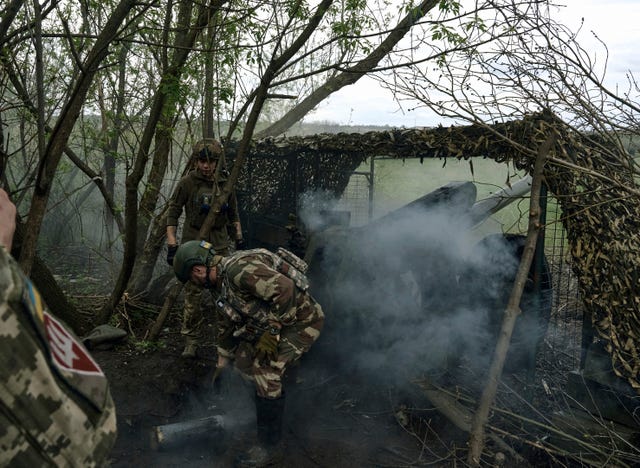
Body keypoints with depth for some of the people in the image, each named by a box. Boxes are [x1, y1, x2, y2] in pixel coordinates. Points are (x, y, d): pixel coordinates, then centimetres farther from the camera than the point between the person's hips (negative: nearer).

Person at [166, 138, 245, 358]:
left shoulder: (225, 183, 5)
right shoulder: (187, 183, -6)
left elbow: (233, 213, 16)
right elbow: (172, 214, -3)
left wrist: (239, 238, 12)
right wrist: (172, 244, -9)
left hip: (221, 244, 3)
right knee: (193, 295, -3)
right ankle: (191, 341, 8)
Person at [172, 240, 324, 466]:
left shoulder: (239, 269, -25)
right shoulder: (223, 283, 9)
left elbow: (285, 289, -34)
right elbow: (226, 326, 21)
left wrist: (272, 331, -23)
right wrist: (221, 366, 28)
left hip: (302, 319, -10)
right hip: (276, 321, 10)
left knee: (266, 372, -14)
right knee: (244, 358, 13)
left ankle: (268, 445, 2)